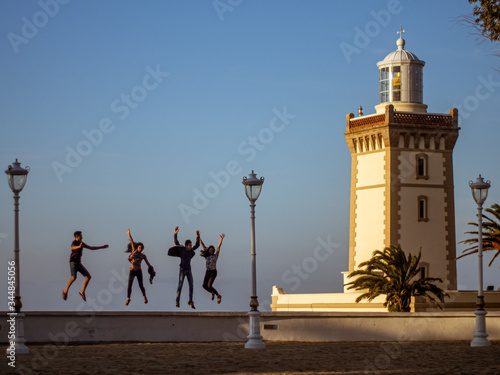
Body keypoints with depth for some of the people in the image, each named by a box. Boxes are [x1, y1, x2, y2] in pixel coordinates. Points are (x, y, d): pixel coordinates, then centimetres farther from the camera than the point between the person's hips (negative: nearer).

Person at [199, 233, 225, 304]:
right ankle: (213, 292, 29)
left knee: (209, 286, -17)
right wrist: (199, 237, 1)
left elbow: (218, 247, -13)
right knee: (204, 286, 1)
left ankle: (218, 295, 1)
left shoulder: (215, 255, -2)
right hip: (207, 272, 5)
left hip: (213, 272, -5)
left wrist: (221, 239, -25)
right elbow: (203, 245, 4)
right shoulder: (207, 255, 6)